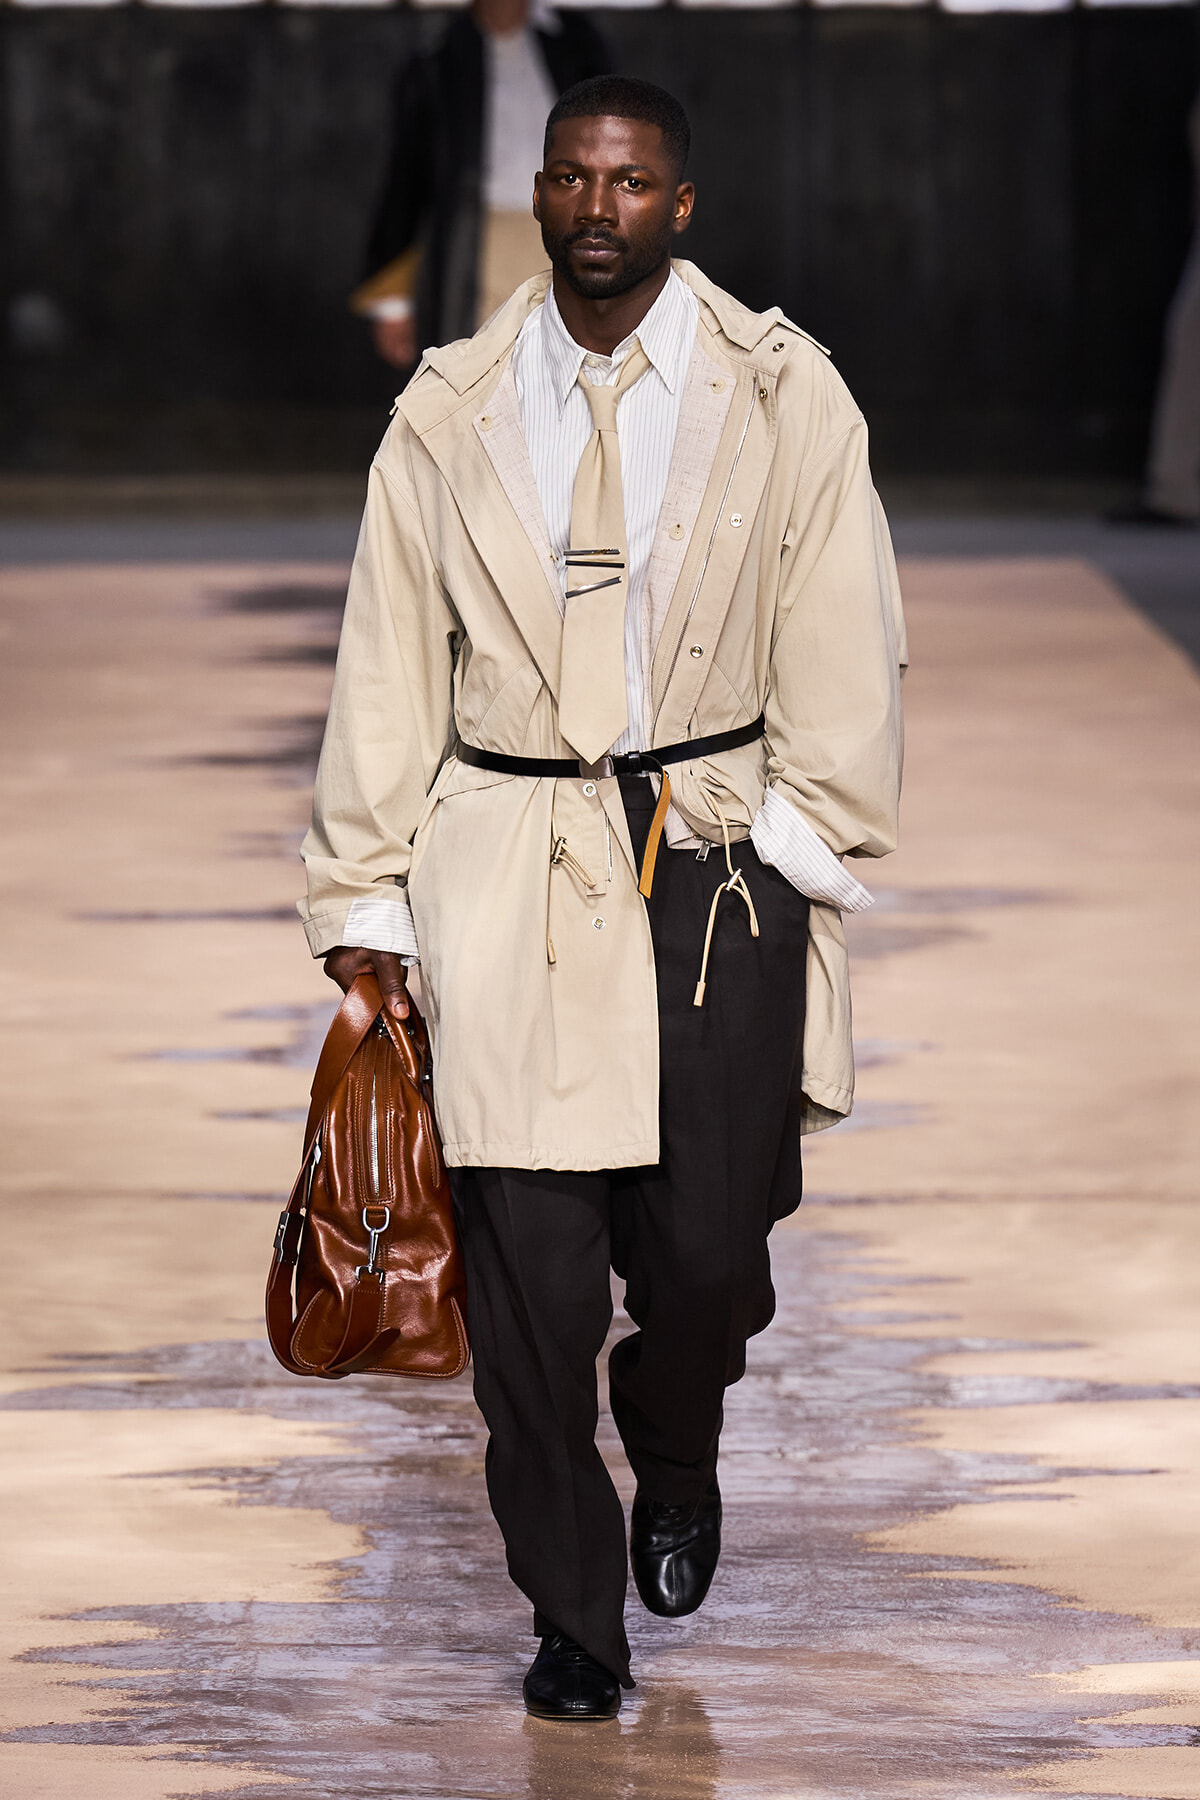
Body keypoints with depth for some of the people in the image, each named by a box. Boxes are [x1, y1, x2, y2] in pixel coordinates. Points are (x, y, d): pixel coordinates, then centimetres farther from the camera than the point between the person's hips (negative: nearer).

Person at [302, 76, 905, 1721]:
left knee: (706, 1249, -1)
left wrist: (805, 848, 0)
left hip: (718, 862, 0)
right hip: (508, 876, 1)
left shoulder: (780, 394, 2)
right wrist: (364, 896, 8)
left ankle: (676, 1466, 33)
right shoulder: (452, 413, 6)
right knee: (530, 1265, -5)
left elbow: (843, 648, 4)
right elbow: (388, 663, 9)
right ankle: (573, 1616, 9)